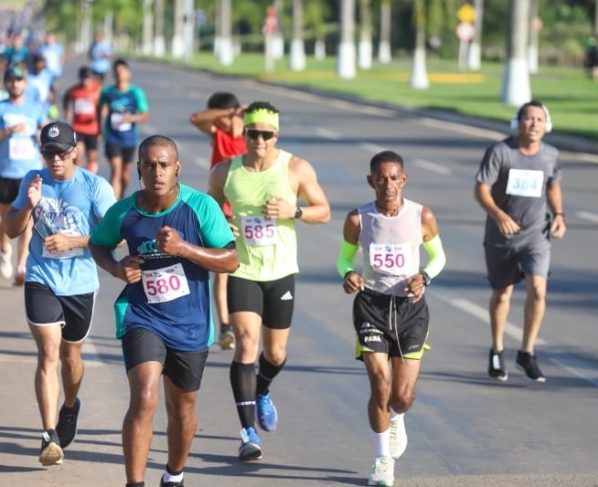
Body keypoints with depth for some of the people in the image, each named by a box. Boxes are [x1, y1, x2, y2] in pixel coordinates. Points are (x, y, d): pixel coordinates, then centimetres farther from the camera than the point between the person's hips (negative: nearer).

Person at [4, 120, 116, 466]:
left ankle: (71, 406, 47)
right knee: (48, 354, -12)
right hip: (41, 280, 0)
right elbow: (12, 230, 8)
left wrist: (72, 241, -21)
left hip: (81, 284, 0)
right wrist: (28, 205, -12)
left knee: (70, 354, 16)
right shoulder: (34, 181, 2)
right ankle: (50, 437, -15)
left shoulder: (95, 187, -7)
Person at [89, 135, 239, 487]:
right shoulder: (124, 212, -8)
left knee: (183, 409, 16)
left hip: (190, 324, 1)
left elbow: (231, 261, -14)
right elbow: (99, 244, 12)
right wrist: (116, 268, -10)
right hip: (142, 317, -1)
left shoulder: (201, 206, -14)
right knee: (144, 400, -22)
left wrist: (183, 248, -28)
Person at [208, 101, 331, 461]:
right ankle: (249, 432, -16)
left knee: (276, 353, 12)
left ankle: (262, 393, 49)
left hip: (281, 272, 1)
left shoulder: (297, 169, -6)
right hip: (241, 271, -1)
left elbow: (324, 211, 0)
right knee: (246, 343, -17)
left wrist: (294, 210, -19)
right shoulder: (225, 172, -3)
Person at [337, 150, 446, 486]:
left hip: (411, 307, 1)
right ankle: (384, 459, 12)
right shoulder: (358, 220, -7)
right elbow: (345, 256, 9)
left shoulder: (423, 217, -6)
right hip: (371, 305, -1)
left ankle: (396, 420, 43)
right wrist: (348, 274, -13)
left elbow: (438, 256, 8)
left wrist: (424, 277, -12)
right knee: (381, 386, -11)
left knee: (403, 396, 2)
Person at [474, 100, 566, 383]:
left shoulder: (551, 155, -1)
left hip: (536, 234, 1)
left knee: (537, 289, -16)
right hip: (501, 235, -1)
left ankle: (527, 353, -1)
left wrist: (558, 214, 1)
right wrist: (499, 215, -30)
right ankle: (497, 352, 32)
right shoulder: (499, 152, -12)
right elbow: (481, 190, -15)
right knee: (501, 294, 12)